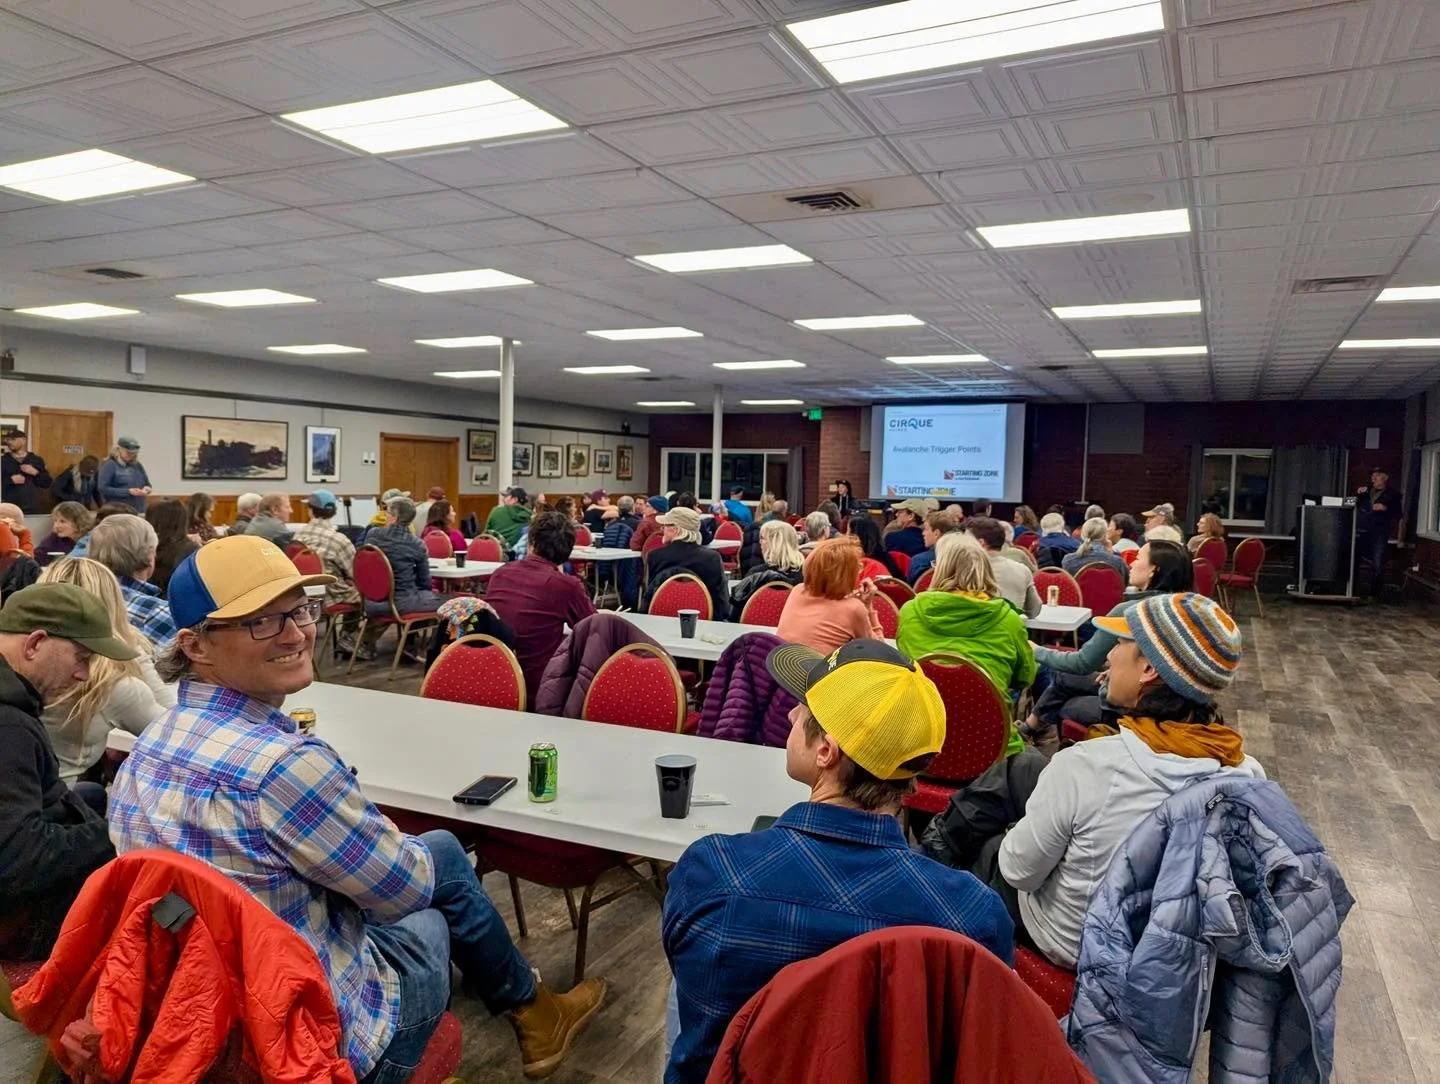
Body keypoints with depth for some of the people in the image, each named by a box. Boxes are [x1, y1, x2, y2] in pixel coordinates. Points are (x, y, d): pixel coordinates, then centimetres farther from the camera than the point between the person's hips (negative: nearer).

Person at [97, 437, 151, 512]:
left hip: (139, 512, 6)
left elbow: (147, 484, 23)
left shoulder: (137, 465, 13)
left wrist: (146, 489, -3)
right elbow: (103, 489, -11)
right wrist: (128, 492, -18)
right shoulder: (109, 465, -4)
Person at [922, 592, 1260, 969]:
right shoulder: (1248, 775, -21)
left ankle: (943, 839, 39)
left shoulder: (1088, 764, -34)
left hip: (1071, 944, -4)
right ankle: (948, 834, 36)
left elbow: (1019, 871, -20)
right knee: (1026, 767, 14)